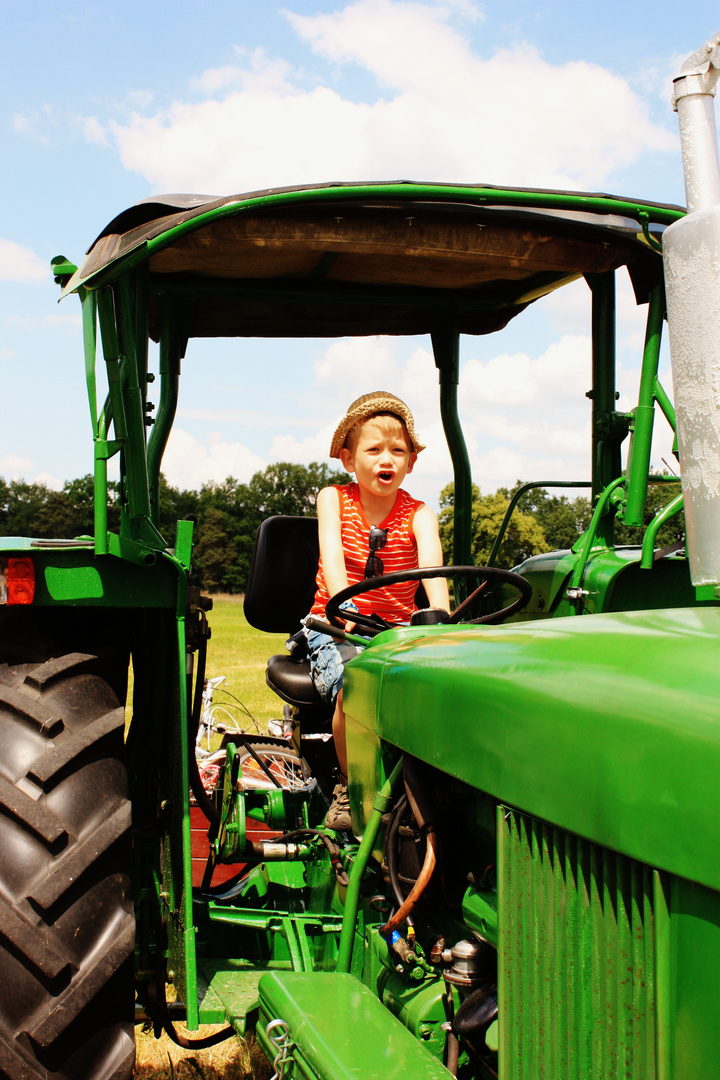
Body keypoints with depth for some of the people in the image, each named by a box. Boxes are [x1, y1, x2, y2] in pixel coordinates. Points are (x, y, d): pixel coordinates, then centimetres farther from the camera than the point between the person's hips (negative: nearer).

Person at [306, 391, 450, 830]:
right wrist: (344, 605, -36)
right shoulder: (333, 499, 2)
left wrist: (440, 613, -40)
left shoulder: (418, 514, 3)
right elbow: (332, 553, -16)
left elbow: (431, 561, -19)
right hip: (335, 628, -1)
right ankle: (351, 785, -8)